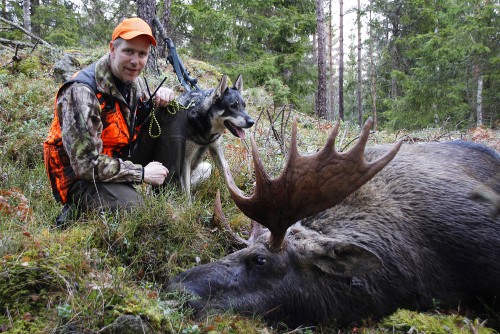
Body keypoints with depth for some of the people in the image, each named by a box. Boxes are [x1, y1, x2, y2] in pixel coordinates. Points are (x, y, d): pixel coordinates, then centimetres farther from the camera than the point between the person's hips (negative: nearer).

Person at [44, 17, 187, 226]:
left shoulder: (134, 80, -1)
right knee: (131, 206, -37)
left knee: (174, 113, -2)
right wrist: (142, 173, -20)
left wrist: (164, 97, -8)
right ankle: (75, 212, -6)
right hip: (82, 176, -7)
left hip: (123, 160, 8)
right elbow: (86, 164, -27)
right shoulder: (82, 91, -24)